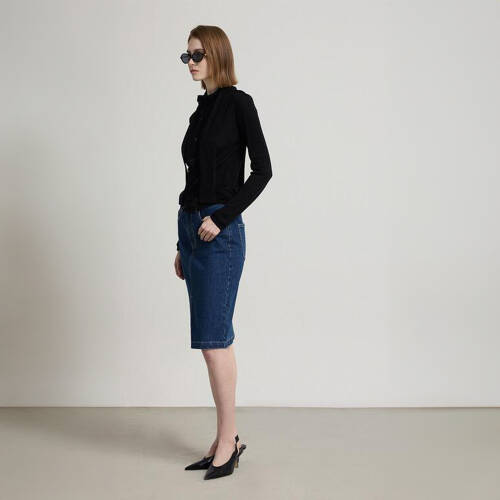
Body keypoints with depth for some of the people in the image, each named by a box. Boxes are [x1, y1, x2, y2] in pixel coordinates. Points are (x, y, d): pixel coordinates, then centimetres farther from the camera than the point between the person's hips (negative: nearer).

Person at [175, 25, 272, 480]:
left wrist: (221, 219, -16)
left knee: (213, 337, -7)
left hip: (220, 232, -8)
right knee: (213, 337, 9)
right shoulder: (202, 110, 17)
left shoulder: (239, 103, -5)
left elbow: (263, 169, -11)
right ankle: (228, 438, 18)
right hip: (191, 226, 8)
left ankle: (228, 438, 5)